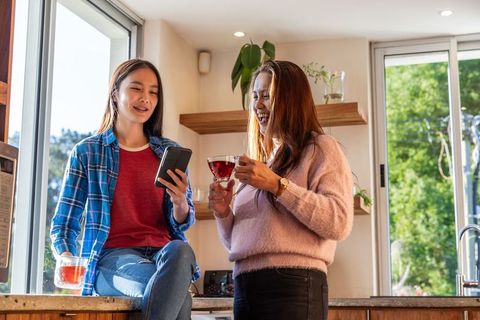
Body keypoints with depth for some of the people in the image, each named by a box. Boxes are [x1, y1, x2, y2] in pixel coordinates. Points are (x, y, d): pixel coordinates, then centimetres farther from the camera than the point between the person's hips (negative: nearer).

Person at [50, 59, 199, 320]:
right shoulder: (87, 152, 9)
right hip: (113, 256, -3)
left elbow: (182, 223, 14)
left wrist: (180, 203, -11)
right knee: (177, 293, -36)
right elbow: (63, 225, 9)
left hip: (164, 251, 3)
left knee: (180, 250, -37)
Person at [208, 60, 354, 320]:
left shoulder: (320, 148, 2)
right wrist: (223, 214, 3)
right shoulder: (261, 161, 21)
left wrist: (277, 185, -16)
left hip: (292, 285, -6)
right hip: (245, 287, 6)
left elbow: (340, 223, -14)